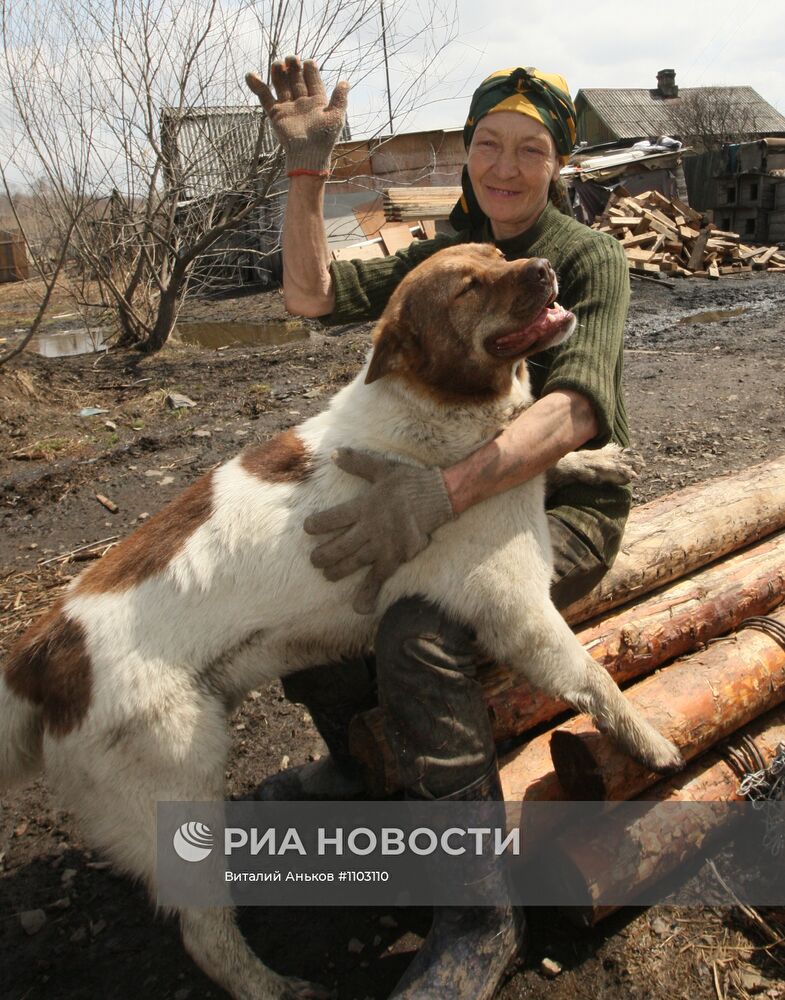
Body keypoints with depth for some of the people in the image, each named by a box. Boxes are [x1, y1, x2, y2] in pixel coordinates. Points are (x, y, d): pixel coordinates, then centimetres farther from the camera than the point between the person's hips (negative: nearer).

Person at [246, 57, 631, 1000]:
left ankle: (481, 916, -14)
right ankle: (355, 762, 17)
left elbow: (574, 408, -30)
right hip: (459, 489, 7)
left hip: (567, 505, -6)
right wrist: (308, 172, -14)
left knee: (418, 633, -33)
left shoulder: (590, 259, -12)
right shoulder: (443, 256, 8)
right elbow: (311, 293, 0)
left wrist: (443, 490, -45)